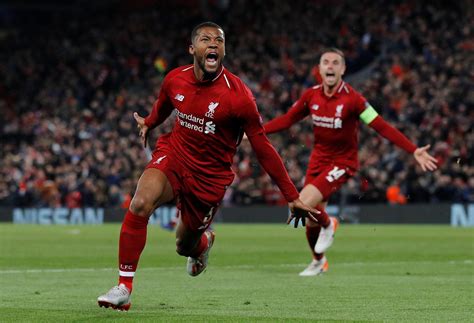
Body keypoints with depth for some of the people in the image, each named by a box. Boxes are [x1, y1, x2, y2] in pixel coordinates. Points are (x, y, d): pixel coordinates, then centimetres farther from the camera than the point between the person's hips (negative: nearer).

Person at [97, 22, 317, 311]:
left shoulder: (238, 96, -19)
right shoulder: (174, 80, -8)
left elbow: (263, 148, -13)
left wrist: (292, 197, -12)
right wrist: (148, 123, 41)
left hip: (210, 176, -2)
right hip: (173, 154, 2)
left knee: (185, 246, 9)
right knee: (141, 203, -28)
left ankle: (205, 241, 50)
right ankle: (124, 287, -21)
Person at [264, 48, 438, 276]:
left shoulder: (352, 99, -18)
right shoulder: (311, 95, -4)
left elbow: (382, 127, -21)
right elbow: (287, 120, 8)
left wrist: (414, 151, -28)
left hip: (343, 162, -5)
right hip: (318, 160, 5)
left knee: (303, 203, -24)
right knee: (311, 221, 10)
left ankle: (328, 225, 10)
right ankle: (318, 262, 37)